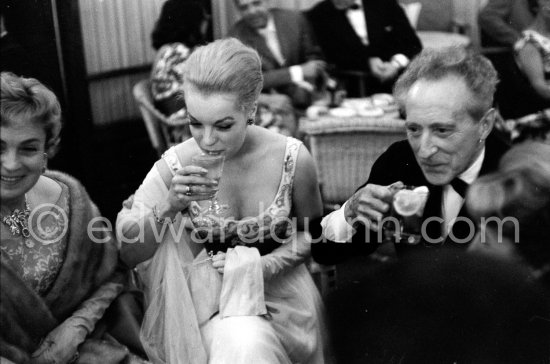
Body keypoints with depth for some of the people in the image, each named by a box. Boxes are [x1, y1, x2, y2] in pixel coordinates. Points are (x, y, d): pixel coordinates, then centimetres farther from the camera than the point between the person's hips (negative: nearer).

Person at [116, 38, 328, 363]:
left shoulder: (293, 159, -14)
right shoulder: (175, 167, -14)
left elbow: (311, 234, 3)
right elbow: (126, 254, -10)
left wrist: (261, 266, -14)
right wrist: (167, 207, -27)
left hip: (279, 286, 2)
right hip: (207, 297, -1)